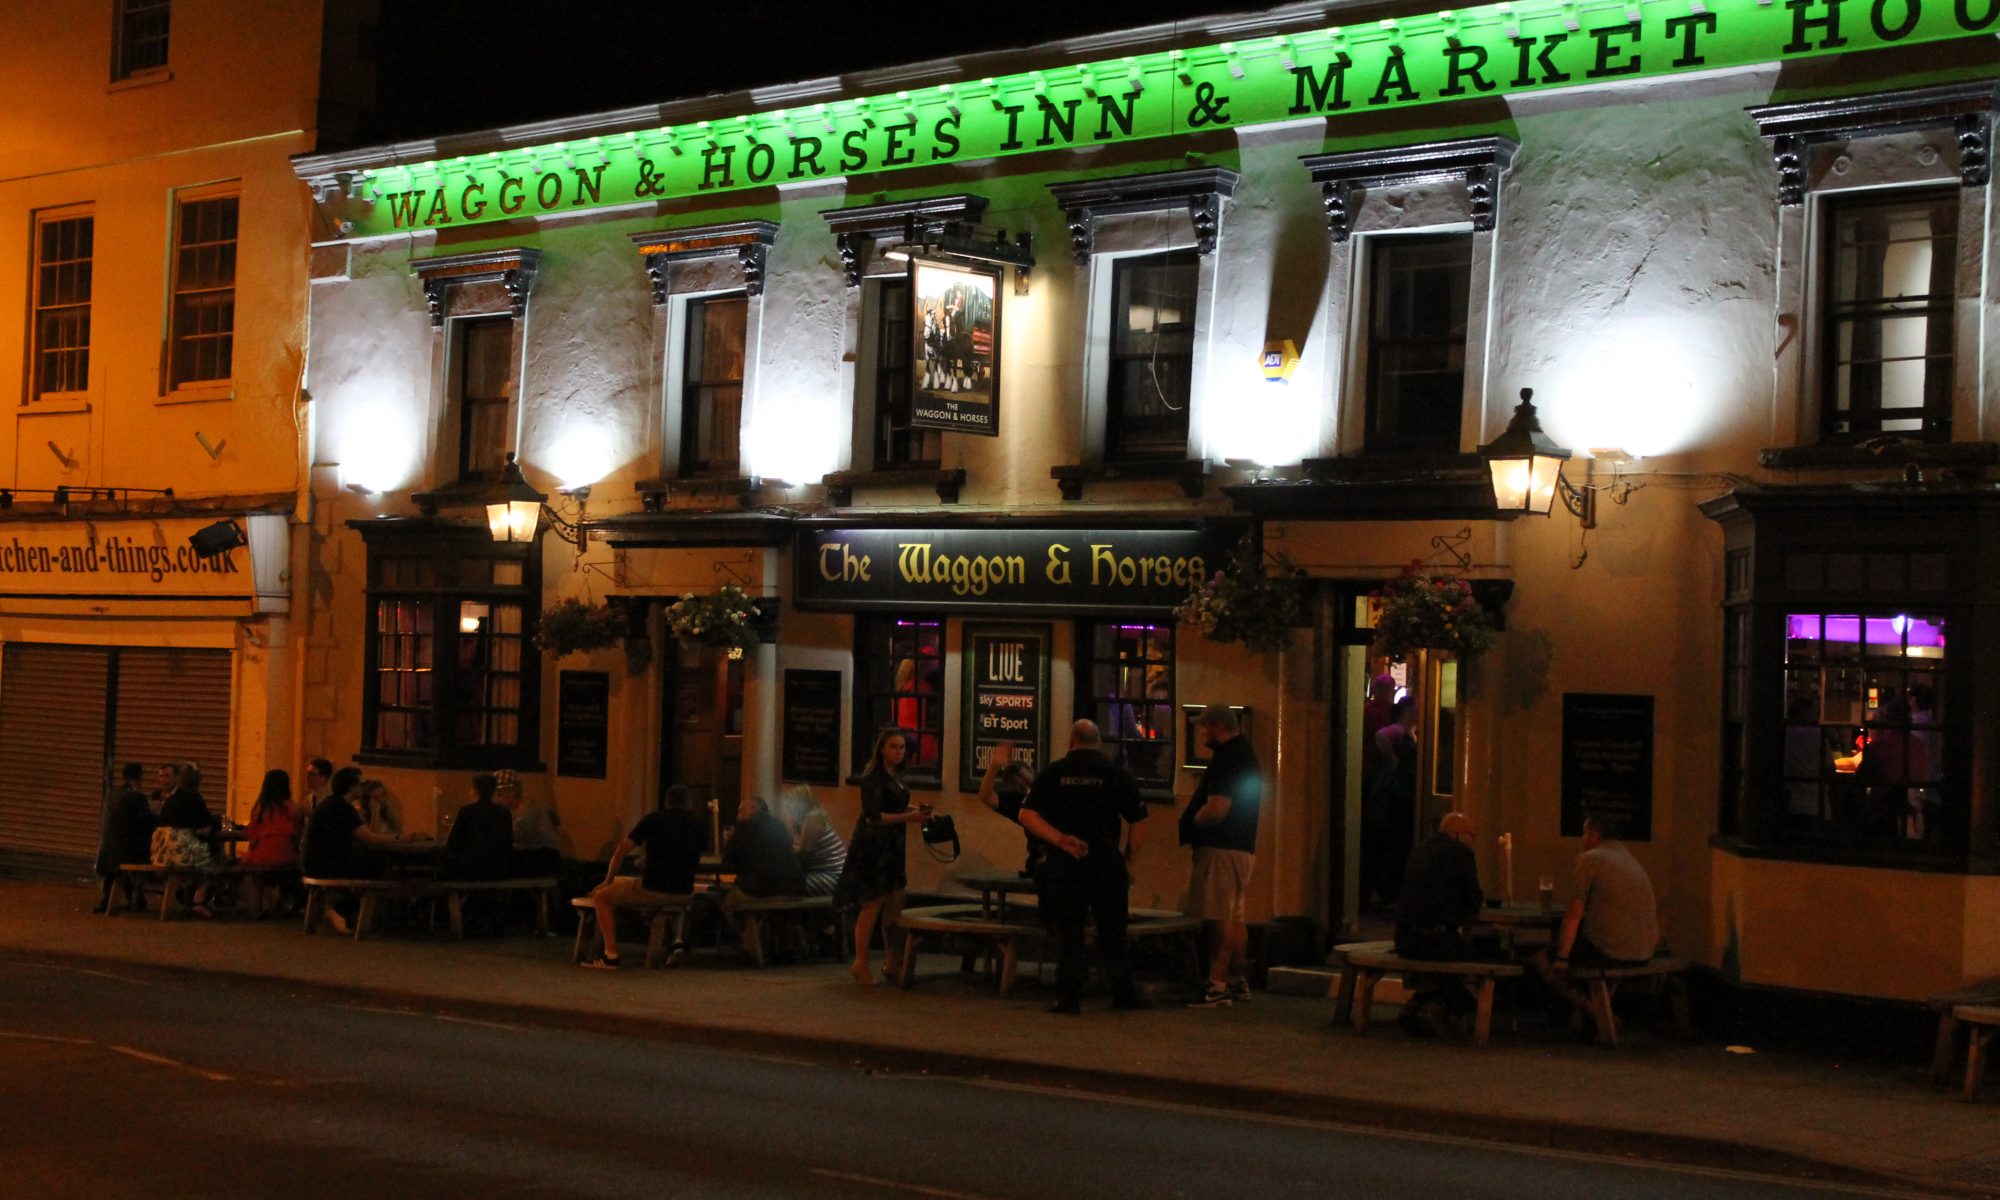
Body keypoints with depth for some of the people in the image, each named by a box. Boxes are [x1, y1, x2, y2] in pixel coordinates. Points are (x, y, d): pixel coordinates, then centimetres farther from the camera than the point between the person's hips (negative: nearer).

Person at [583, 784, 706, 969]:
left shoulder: (652, 819, 3)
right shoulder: (699, 826, 9)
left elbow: (622, 850, 4)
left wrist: (608, 881, 16)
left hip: (651, 890, -4)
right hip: (683, 891, 4)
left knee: (601, 897, 13)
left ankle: (611, 955, 1)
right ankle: (679, 942, 17)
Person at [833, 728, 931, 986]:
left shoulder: (895, 777, 14)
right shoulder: (873, 778, -13)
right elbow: (873, 816, -20)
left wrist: (914, 810, 7)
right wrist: (908, 817, -25)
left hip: (892, 849, 8)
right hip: (872, 848, -8)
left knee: (895, 905, 9)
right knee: (872, 905, -6)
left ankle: (895, 961, 17)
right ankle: (861, 963, 1)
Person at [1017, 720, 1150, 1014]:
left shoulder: (1052, 772, 3)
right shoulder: (1117, 774, 3)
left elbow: (1027, 815, -5)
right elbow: (1139, 822, 3)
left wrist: (1058, 838, -11)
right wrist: (1128, 859, 9)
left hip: (1065, 862, 0)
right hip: (1107, 862, 0)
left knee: (1068, 931, 3)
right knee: (1113, 929, 10)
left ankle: (1069, 997, 0)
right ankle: (1123, 992, 15)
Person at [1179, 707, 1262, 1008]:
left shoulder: (1226, 760, -17)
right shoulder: (1245, 754, 17)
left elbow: (1217, 810, -25)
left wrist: (1189, 826, -8)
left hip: (1221, 848, -11)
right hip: (1242, 847, 11)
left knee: (1219, 919, -10)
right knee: (1234, 917, 16)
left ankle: (1217, 986, -10)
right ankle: (1238, 981, 22)